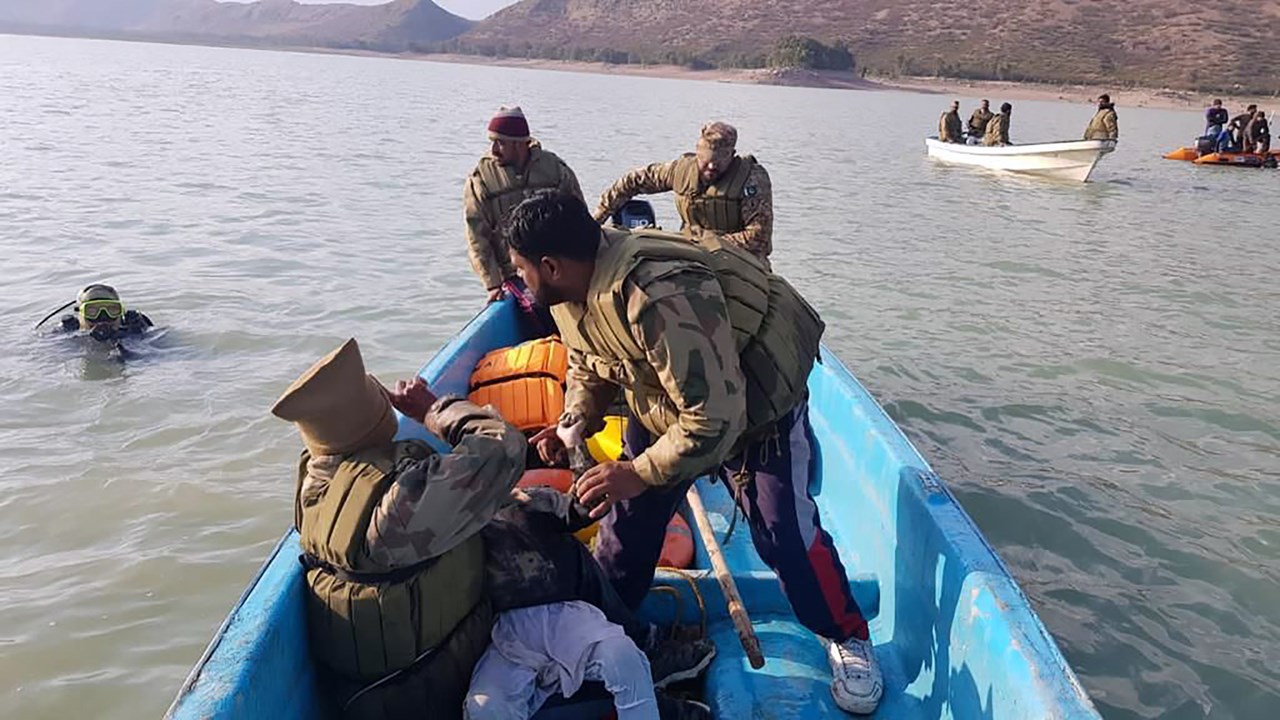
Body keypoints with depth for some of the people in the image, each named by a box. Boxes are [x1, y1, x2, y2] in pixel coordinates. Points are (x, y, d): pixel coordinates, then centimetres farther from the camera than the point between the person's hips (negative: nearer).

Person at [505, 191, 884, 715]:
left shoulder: (657, 298, -42)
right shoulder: (571, 289, -11)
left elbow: (716, 416, -40)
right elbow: (588, 367, 8)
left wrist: (639, 472, -31)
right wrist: (573, 424, -10)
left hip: (756, 400, -8)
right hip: (665, 400, 8)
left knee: (781, 529, -9)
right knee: (628, 514, 7)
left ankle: (847, 638, 15)